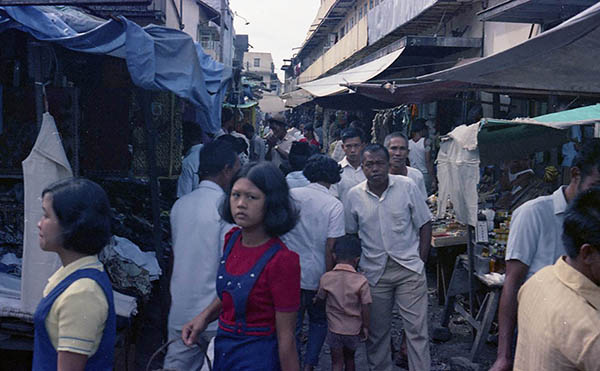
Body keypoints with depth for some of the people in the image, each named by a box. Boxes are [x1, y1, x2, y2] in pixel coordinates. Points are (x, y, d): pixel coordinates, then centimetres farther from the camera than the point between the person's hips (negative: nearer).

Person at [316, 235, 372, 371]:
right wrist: (365, 327, 1)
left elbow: (319, 300, 3)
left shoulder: (326, 278, -11)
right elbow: (365, 309, -11)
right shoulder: (361, 281, -15)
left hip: (334, 329, 0)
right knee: (349, 359, 23)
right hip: (354, 329, 0)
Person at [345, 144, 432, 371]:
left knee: (417, 328, 0)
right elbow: (349, 236, 10)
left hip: (409, 269, -1)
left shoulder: (407, 186, -3)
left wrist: (421, 261, -3)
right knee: (377, 331, 10)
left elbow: (424, 225, 3)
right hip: (374, 272, 2)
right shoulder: (354, 196, 1)